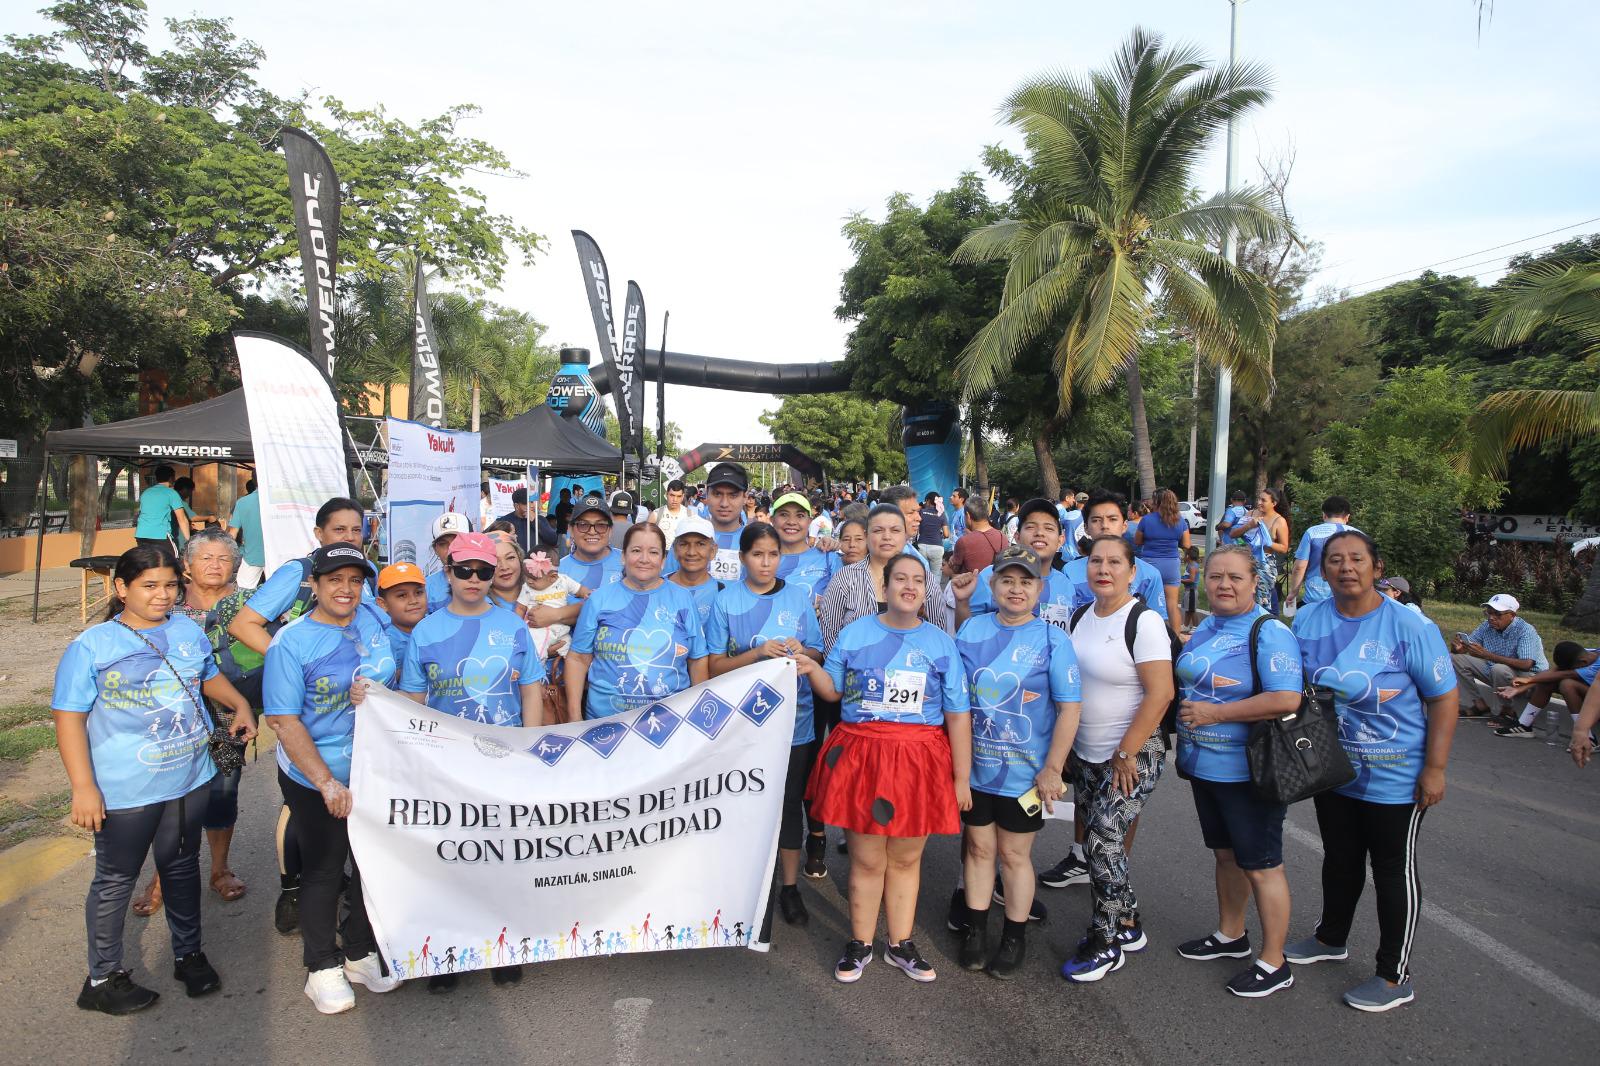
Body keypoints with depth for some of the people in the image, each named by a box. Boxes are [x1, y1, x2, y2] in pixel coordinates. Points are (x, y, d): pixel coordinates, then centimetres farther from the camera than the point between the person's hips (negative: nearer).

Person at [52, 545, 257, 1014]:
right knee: (116, 880, 11)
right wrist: (83, 787, -18)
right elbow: (69, 717, -13)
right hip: (124, 791, -5)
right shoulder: (91, 646, -13)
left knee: (182, 867, 19)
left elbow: (209, 676, 19)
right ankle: (103, 977, 29)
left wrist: (240, 704, 0)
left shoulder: (189, 631, 2)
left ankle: (188, 953, 37)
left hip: (190, 779, 5)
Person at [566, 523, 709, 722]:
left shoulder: (683, 599, 2)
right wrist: (574, 716, -3)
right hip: (605, 718, 0)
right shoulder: (599, 599, 1)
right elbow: (578, 658, 2)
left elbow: (697, 660, 6)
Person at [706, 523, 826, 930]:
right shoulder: (726, 601, -2)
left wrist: (801, 651, -15)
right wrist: (759, 652, -19)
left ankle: (789, 887, 23)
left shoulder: (799, 596, 3)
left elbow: (819, 654, 7)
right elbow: (715, 666, -5)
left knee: (791, 801, 8)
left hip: (794, 717, 1)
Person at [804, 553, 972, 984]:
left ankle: (901, 944, 30)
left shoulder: (942, 642, 3)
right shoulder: (854, 632, 3)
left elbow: (958, 715, 3)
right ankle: (860, 944, 24)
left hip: (921, 761, 1)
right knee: (866, 859, 6)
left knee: (906, 858, 12)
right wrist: (811, 670, -12)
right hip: (862, 756, -1)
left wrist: (962, 777, 2)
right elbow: (833, 690, 9)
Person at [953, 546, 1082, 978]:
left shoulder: (1053, 640, -10)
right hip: (974, 766, 3)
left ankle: (1015, 938, 29)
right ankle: (976, 930, 33)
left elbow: (1069, 708, -10)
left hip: (1025, 773, -3)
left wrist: (1052, 769, -13)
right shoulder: (971, 630, 0)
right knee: (978, 847, 15)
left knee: (1014, 853, 11)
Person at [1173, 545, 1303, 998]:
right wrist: (1188, 714, 6)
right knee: (1226, 854, 22)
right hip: (1204, 766, 8)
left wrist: (1214, 713, -23)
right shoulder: (1207, 626, 7)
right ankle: (1230, 935, 40)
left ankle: (1273, 964, 19)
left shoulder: (1269, 632, -17)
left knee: (1260, 865, 5)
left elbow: (1287, 699, -28)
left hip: (1247, 772, -8)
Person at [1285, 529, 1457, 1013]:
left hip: (1394, 779, -4)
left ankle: (1395, 976, 24)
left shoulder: (1410, 626, -15)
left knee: (1394, 873, 9)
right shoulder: (1306, 620, -4)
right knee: (1339, 860, 22)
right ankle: (1331, 937, 44)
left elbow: (1443, 699, -11)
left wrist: (1434, 769, -14)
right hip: (1332, 770, 4)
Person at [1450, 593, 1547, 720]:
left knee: (1500, 669, -37)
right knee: (1455, 658, -6)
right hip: (1494, 671, 7)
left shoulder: (1525, 631, -23)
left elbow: (1526, 664, -36)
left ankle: (1505, 711, -12)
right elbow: (1466, 648, -3)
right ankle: (1477, 704, -2)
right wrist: (1457, 648, -31)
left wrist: (1487, 655, -43)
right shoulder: (1486, 626, -5)